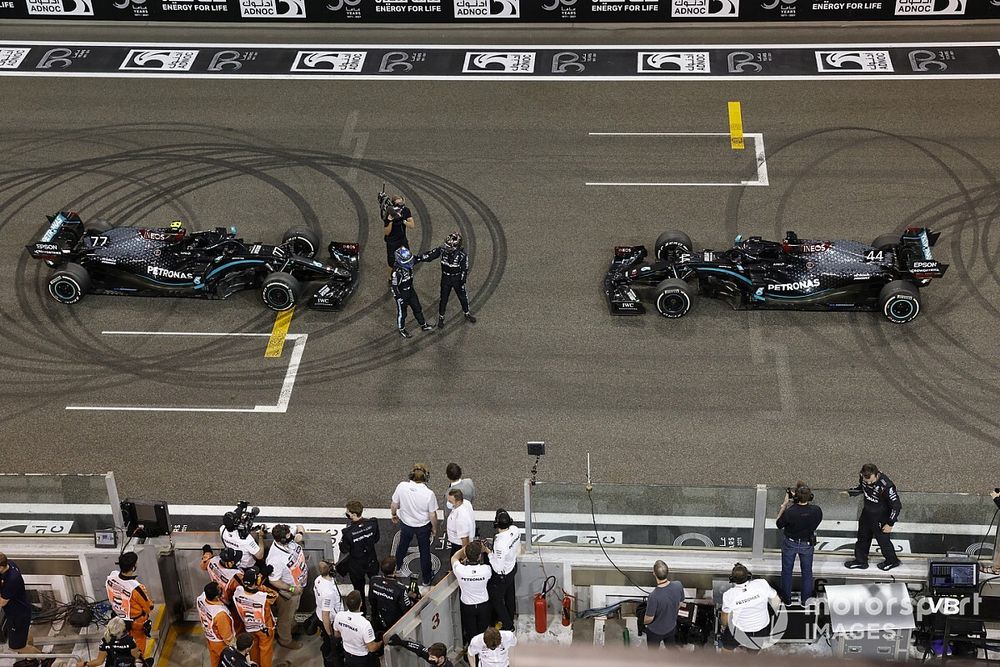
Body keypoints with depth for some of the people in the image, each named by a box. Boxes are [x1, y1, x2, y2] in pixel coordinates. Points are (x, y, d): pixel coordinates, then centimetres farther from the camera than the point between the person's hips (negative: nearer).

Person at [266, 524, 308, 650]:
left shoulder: (290, 539, -23)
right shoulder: (275, 559, -42)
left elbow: (300, 528, -2)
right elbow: (273, 581, -29)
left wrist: (300, 533, -25)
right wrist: (292, 589, -23)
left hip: (298, 585, 6)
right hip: (287, 592, -6)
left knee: (293, 610, 34)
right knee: (286, 617, 22)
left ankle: (292, 626, 61)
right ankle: (285, 640, 46)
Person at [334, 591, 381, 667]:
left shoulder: (339, 616, -21)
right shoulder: (364, 624, -38)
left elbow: (337, 634, 0)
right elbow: (372, 648, -26)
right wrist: (382, 642, -7)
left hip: (347, 654, 5)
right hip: (362, 658, -4)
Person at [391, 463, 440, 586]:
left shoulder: (401, 487, -26)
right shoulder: (429, 494, -31)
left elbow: (394, 505, -10)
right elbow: (432, 515, -19)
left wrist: (394, 515, 12)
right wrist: (434, 528, 1)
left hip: (405, 524, 2)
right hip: (423, 526, -2)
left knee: (403, 545, 31)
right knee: (424, 551, 21)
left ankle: (397, 566, 58)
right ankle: (426, 578, 38)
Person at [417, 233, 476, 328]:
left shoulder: (462, 255, -24)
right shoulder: (442, 250, -18)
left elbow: (464, 270, -17)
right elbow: (430, 255, -12)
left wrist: (462, 283, -16)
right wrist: (417, 259, -18)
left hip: (457, 279, -1)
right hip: (445, 279, 1)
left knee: (463, 297, 16)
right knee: (443, 299, 11)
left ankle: (467, 314, 41)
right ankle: (441, 317, 31)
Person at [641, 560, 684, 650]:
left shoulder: (654, 596, -41)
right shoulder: (678, 586, -26)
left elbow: (649, 619, -26)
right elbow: (679, 605, -5)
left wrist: (644, 621, -2)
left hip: (655, 631, -4)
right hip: (671, 627, 4)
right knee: (671, 646, 32)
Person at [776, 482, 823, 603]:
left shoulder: (789, 512, -34)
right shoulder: (817, 511, -27)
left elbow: (779, 524, -15)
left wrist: (785, 504, -15)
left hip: (790, 544, -2)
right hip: (807, 544, 2)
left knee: (787, 571, 20)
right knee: (807, 571, 22)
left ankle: (787, 599, 34)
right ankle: (806, 600, 36)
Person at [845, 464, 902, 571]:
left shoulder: (886, 486, -35)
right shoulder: (863, 478, -16)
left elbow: (896, 505, -25)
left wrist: (890, 524, -19)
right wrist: (849, 492, -7)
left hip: (881, 518, -7)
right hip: (867, 513, 7)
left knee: (883, 540, 11)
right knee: (862, 537, 20)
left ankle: (892, 560, 37)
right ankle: (860, 560, 39)